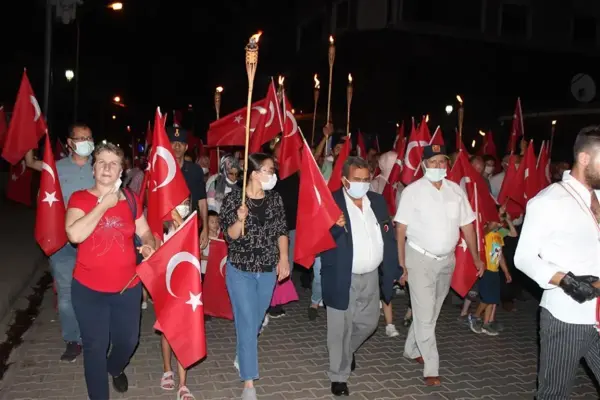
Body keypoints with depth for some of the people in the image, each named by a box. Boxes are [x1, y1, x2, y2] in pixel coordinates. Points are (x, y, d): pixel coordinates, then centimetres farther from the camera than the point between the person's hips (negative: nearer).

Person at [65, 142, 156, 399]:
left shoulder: (131, 200, 1)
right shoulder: (79, 198, -8)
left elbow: (144, 232, 10)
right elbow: (74, 234, -25)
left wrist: (149, 245, -12)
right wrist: (104, 204, -22)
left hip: (128, 286, 3)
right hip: (89, 289, -3)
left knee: (128, 340, 16)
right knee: (95, 346, 6)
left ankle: (116, 369, 51)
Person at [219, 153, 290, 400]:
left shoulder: (275, 198, -1)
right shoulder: (234, 198, -12)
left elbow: (281, 230, 5)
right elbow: (230, 235, -12)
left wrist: (284, 258, -4)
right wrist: (240, 219, -31)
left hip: (268, 270, 4)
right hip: (240, 270, -4)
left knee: (257, 320, 18)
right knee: (247, 323, -4)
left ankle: (241, 356, 45)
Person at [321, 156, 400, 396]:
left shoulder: (378, 201, 4)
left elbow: (388, 237, 9)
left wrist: (393, 269, 6)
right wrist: (335, 227, -37)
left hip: (371, 277, 6)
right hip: (343, 279, -5)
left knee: (369, 323, 20)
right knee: (340, 329, 8)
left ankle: (349, 351, 49)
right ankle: (339, 376, 27)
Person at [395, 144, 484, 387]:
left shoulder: (456, 191, 2)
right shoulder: (412, 191, -11)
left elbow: (467, 225, 7)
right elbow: (401, 229, -11)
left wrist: (476, 257, 6)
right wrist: (401, 264, -13)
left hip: (447, 259, 5)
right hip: (420, 259, -5)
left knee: (432, 312, 17)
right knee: (424, 314, -2)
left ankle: (412, 350, 36)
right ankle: (431, 368, 10)